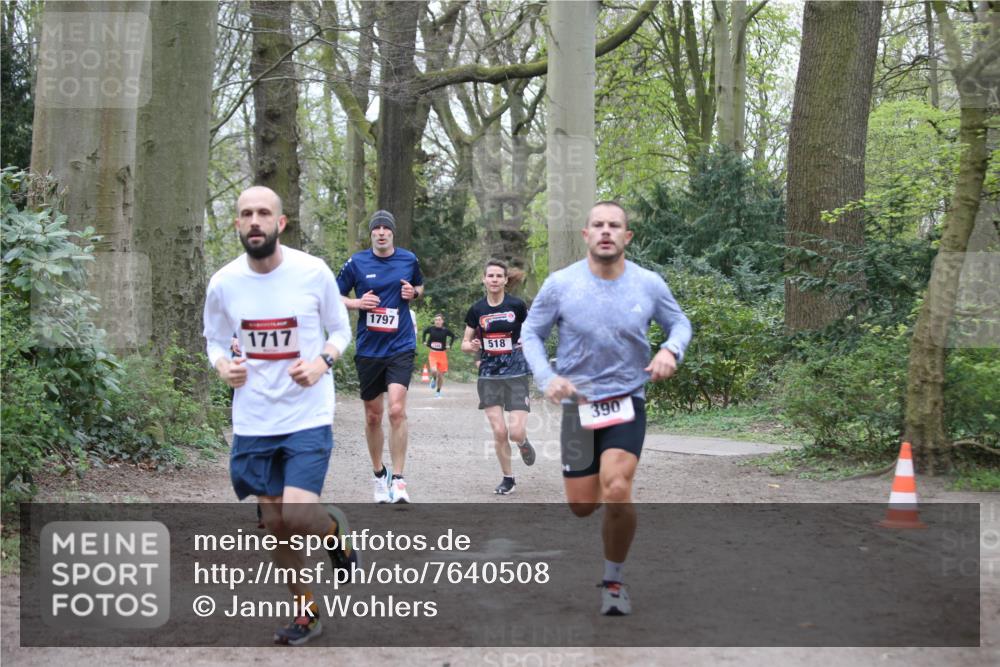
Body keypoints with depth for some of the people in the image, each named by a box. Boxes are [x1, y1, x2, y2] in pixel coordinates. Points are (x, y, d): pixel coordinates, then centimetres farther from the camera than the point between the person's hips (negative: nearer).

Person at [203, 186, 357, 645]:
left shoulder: (313, 272, -10)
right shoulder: (223, 283, -3)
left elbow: (340, 331, 3)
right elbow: (215, 341, 12)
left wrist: (322, 362, -17)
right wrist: (224, 367, -10)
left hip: (307, 416, -3)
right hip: (252, 421, 3)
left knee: (296, 517, -16)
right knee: (275, 523, 8)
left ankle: (333, 529, 20)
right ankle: (305, 610, 28)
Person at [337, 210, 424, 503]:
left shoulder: (408, 259, 4)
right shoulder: (356, 262, 0)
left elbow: (420, 286, 23)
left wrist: (414, 293, 0)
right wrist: (357, 302, -11)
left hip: (400, 347, -1)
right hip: (368, 348, 1)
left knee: (397, 410, -17)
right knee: (373, 416, 9)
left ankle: (397, 480, -10)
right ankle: (379, 475, 28)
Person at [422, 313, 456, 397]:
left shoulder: (446, 330, -7)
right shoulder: (431, 329, -6)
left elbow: (453, 336, 11)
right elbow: (424, 332, 17)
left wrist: (449, 345, 2)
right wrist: (425, 342, 9)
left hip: (442, 354, 1)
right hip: (432, 353, 0)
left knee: (440, 374, 6)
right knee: (434, 370, -23)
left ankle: (438, 392, 26)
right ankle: (434, 379, 14)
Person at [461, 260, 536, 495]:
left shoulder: (517, 306, -4)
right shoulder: (476, 310, 2)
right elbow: (465, 343, 10)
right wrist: (473, 346, -11)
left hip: (516, 374, -2)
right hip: (489, 376, 2)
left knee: (515, 432, -10)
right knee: (499, 432, -3)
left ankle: (523, 443, 28)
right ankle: (508, 478, 16)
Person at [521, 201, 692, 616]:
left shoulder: (649, 285, -5)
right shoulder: (560, 284, -8)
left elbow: (680, 322, 12)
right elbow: (530, 333, 4)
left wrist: (671, 350, -11)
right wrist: (547, 378, -13)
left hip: (627, 401, -1)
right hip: (578, 403, 1)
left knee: (616, 493, -21)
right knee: (582, 506, 4)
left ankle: (613, 581, 3)